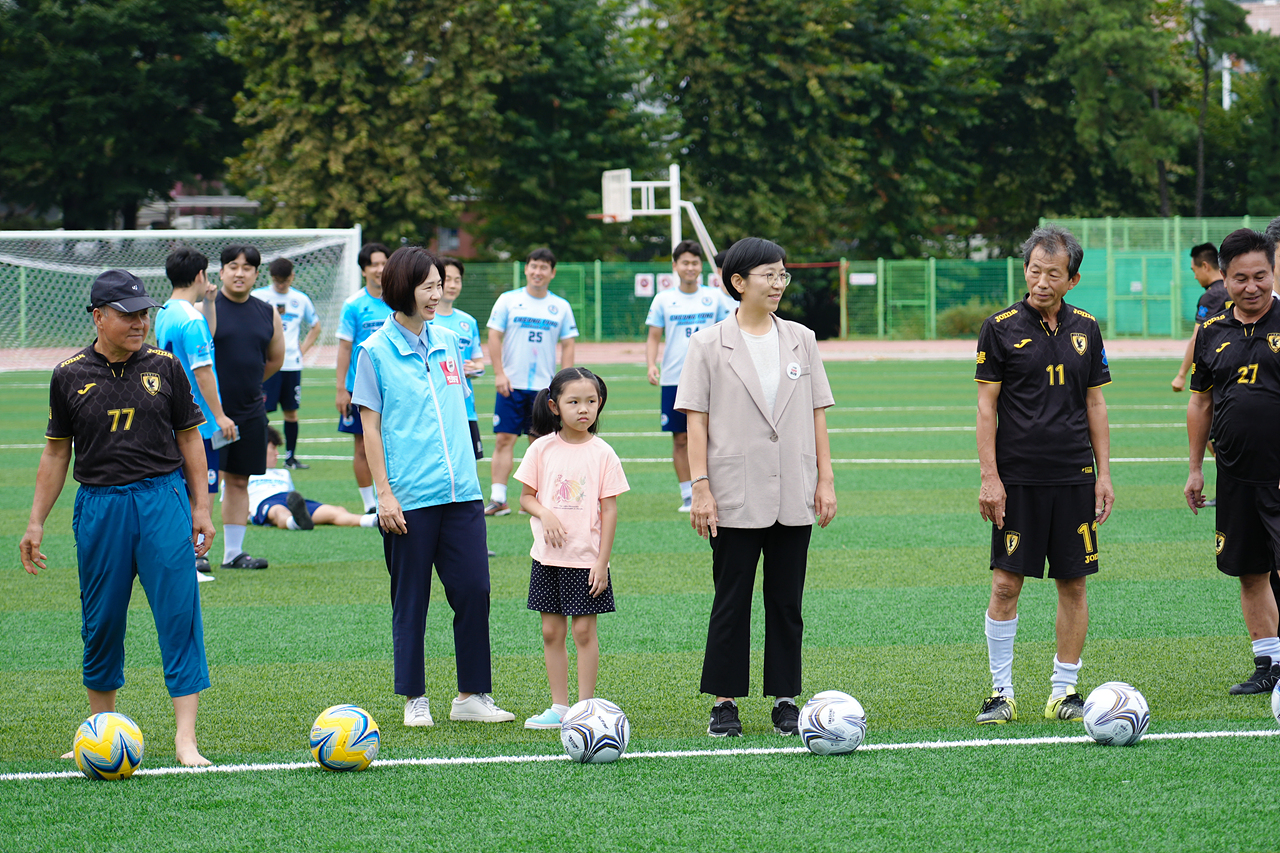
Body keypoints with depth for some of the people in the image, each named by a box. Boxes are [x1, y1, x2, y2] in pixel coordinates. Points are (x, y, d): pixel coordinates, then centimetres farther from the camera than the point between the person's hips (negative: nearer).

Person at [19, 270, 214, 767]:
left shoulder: (163, 368, 4)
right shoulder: (70, 376, 4)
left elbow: (189, 438, 10)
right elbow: (56, 452, 10)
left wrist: (201, 507, 5)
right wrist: (36, 523, 8)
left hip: (163, 499, 0)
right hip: (100, 506, 1)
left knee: (179, 613, -8)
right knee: (101, 619, 7)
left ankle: (186, 736, -9)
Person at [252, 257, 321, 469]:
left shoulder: (301, 299, 8)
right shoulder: (258, 297, -1)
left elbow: (315, 327, 21)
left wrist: (303, 348, 9)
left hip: (292, 364, 3)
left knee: (291, 411, 9)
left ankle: (291, 457, 18)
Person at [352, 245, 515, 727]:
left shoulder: (447, 343, 11)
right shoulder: (376, 351, -3)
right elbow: (371, 427, -3)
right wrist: (384, 493, -9)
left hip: (461, 492, 4)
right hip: (409, 500, -4)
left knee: (474, 590, 0)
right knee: (411, 599, 3)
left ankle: (472, 696, 8)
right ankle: (414, 700, 12)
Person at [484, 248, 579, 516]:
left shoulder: (561, 307, 7)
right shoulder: (508, 301, 3)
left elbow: (567, 345, 9)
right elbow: (494, 337, 1)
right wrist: (499, 373, -9)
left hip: (545, 386, 2)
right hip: (511, 384, -2)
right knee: (504, 439, -6)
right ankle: (498, 499, -6)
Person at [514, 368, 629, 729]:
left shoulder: (602, 454, -4)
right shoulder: (542, 448, 1)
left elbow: (609, 510, -3)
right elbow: (526, 496, 7)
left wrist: (602, 562, -7)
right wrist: (545, 514, -15)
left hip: (587, 560, -2)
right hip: (548, 557, 2)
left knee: (584, 631, -2)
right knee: (552, 631, 5)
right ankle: (559, 707, 13)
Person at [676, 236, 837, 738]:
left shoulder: (801, 340, 9)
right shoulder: (709, 345, -1)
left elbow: (817, 414, 11)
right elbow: (696, 419, -3)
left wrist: (825, 479, 5)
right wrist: (700, 488, -9)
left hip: (793, 497, 3)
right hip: (736, 498, -3)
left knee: (787, 601, 7)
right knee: (731, 601, 1)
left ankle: (785, 699, 13)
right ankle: (724, 702, 7)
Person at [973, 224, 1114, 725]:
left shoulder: (1085, 330, 8)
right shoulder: (1001, 328, -2)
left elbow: (1095, 405, 13)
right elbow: (986, 406, -2)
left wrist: (1103, 473, 7)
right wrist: (989, 476, -9)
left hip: (1074, 477, 3)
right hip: (1017, 478, -3)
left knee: (1073, 584, 4)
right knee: (1005, 584, -4)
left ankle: (1064, 691, 13)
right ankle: (1001, 693, 5)